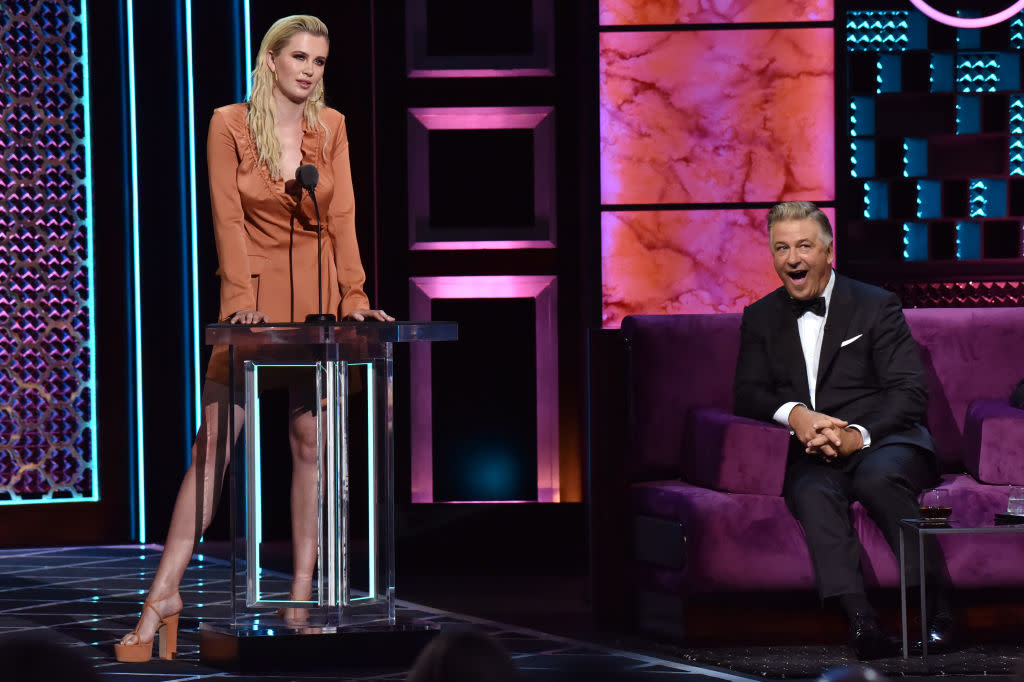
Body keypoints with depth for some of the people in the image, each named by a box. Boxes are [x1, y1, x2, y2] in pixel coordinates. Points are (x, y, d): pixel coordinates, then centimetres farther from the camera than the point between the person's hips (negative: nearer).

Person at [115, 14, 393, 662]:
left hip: (317, 300, 3)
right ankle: (165, 596, -9)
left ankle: (302, 596, 6)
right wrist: (242, 299, -18)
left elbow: (342, 219, 2)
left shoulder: (331, 127, 5)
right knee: (214, 443, -8)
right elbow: (228, 218, -9)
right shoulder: (229, 125, -4)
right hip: (255, 301, -3)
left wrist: (354, 297, -8)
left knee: (312, 442, 2)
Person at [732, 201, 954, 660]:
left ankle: (936, 602, -28)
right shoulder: (760, 319, 18)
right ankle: (860, 618, -51)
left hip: (884, 443, -2)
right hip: (812, 454, 2)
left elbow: (911, 393, -3)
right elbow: (746, 396, 8)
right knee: (812, 490, -34)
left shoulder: (876, 306, 6)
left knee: (878, 476, -38)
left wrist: (859, 435, -22)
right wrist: (793, 413, -15)